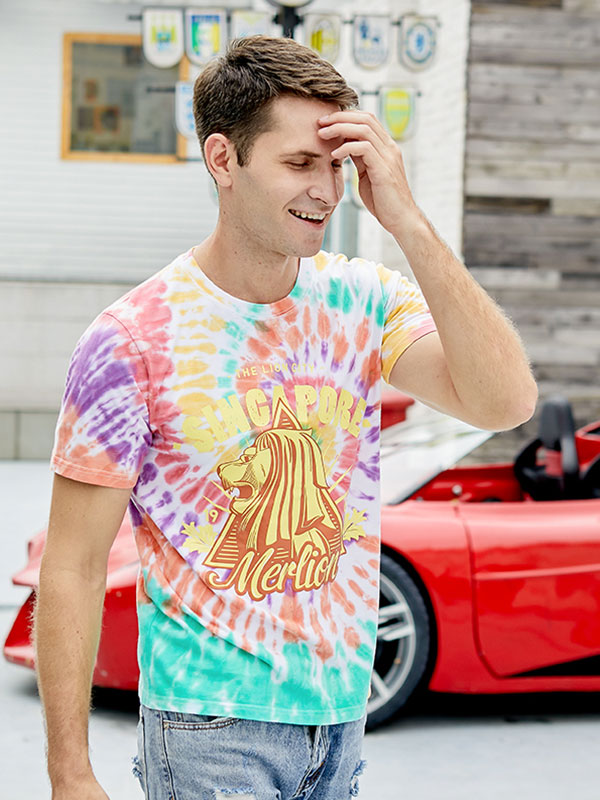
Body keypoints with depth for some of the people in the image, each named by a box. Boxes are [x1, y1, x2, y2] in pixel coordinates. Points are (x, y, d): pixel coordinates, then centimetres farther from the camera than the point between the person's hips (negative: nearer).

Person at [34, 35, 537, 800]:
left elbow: (505, 402, -16)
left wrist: (408, 222, -20)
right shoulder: (132, 341, -13)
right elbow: (72, 569, -10)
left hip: (343, 718, 5)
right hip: (212, 728, -4)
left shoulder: (364, 300, -1)